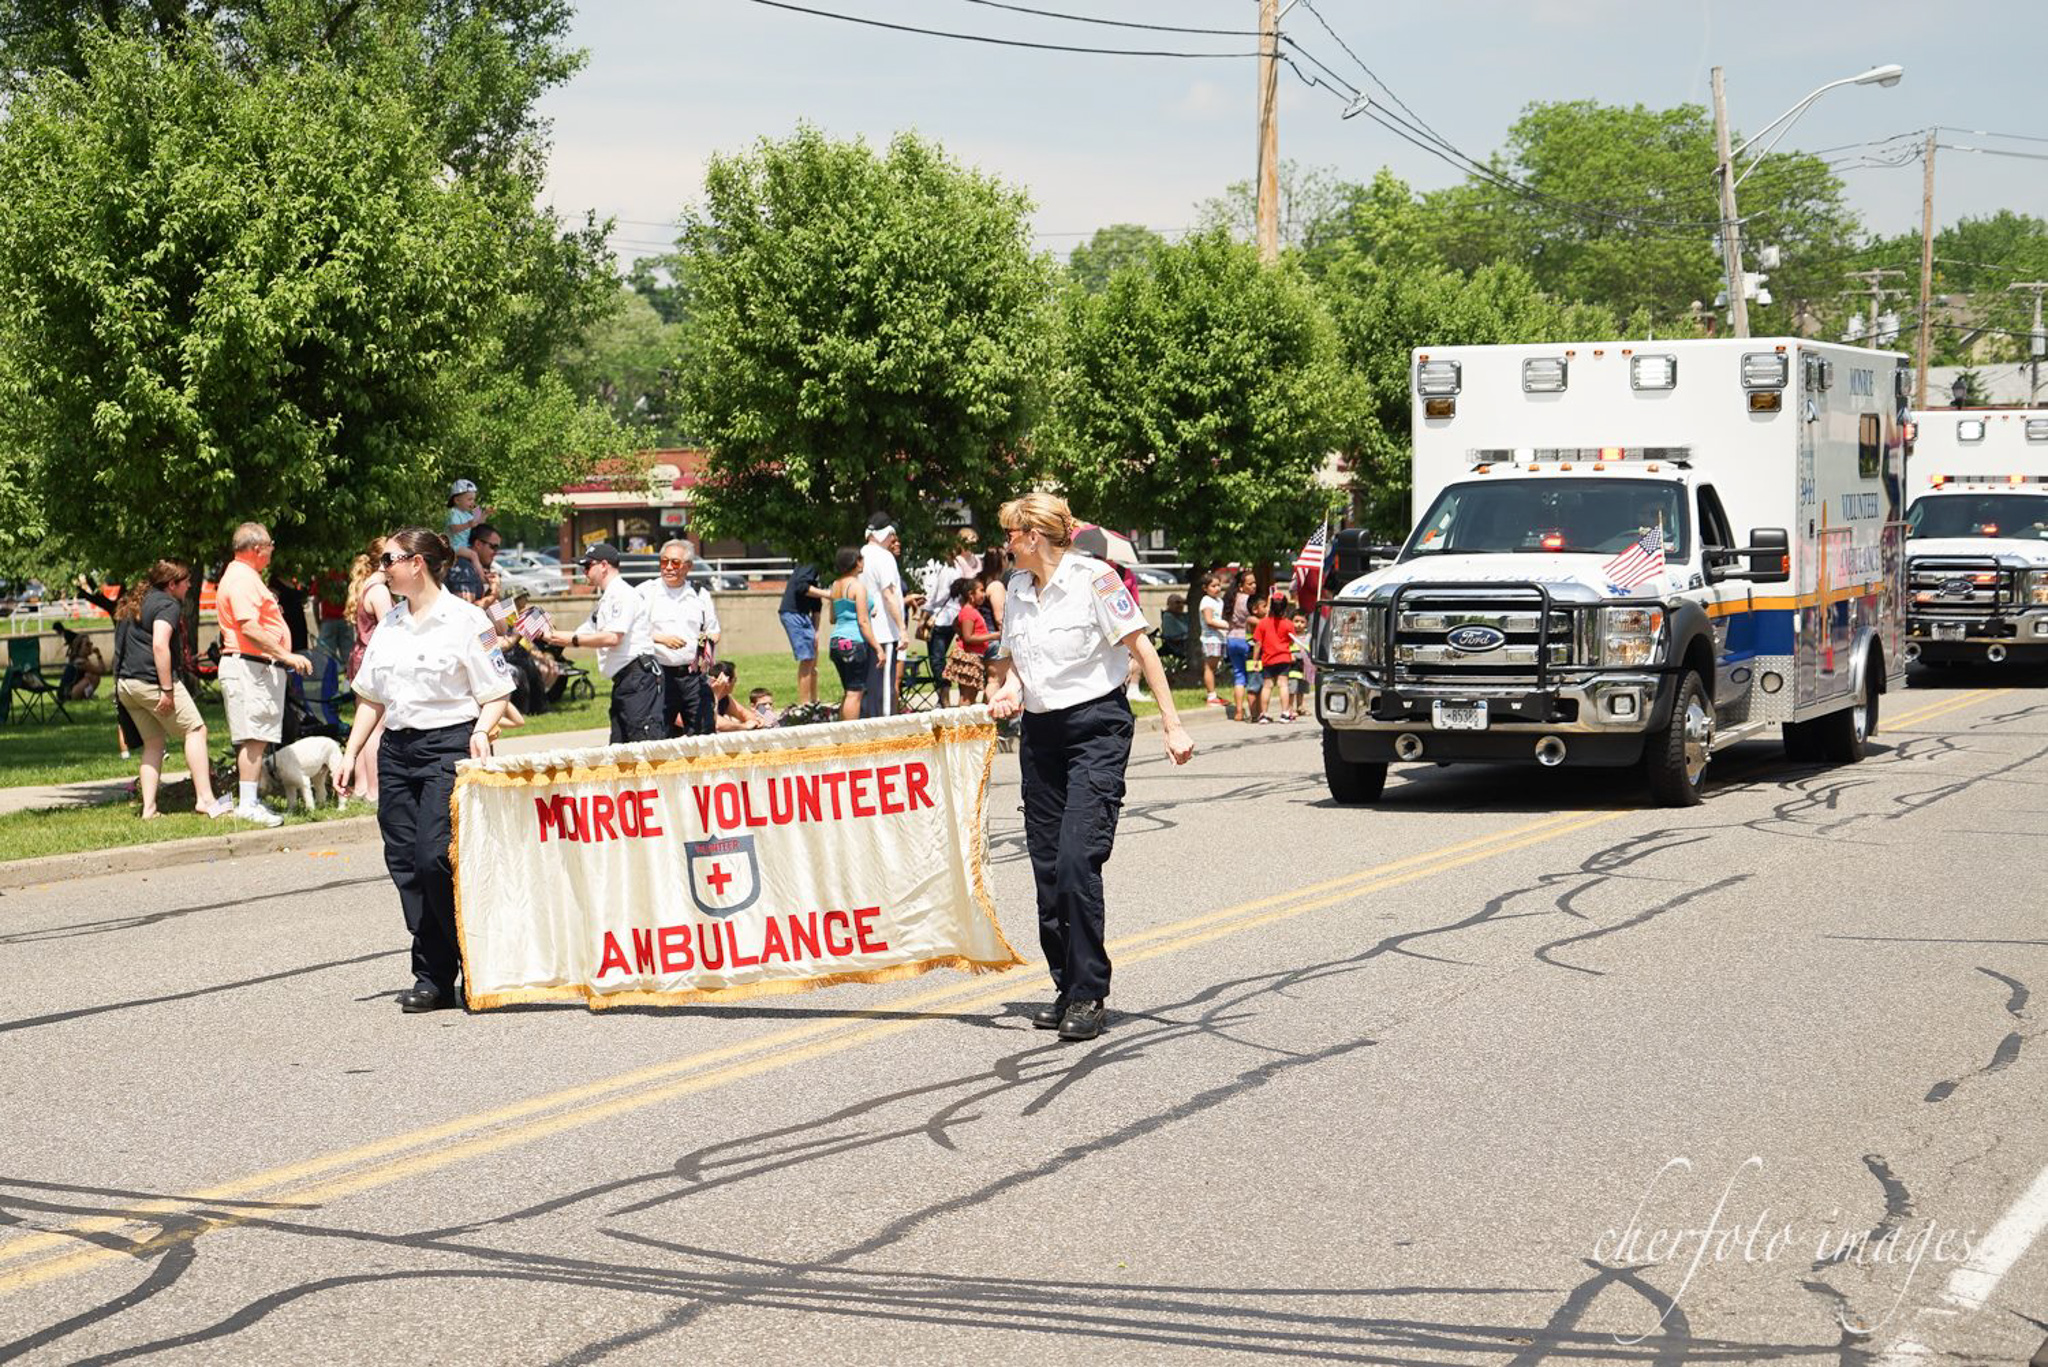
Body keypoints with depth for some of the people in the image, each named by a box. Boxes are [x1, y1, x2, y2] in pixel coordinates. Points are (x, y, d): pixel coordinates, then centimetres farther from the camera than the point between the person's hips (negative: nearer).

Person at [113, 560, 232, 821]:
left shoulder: (133, 605, 21)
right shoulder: (168, 604, -8)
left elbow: (122, 646, 25)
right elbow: (159, 646, -20)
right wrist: (167, 689, -20)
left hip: (124, 683, 9)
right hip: (151, 680, -9)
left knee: (153, 743, 15)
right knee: (195, 731, 0)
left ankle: (148, 808, 7)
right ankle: (205, 799, -7)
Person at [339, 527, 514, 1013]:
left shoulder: (465, 620, -3)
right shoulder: (390, 623, 16)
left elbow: (496, 694, -2)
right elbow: (371, 697, 20)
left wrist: (481, 731, -19)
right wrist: (351, 753, 14)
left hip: (448, 747, -7)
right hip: (396, 750, 7)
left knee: (435, 859, -16)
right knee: (405, 864, 1)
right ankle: (432, 977, 7)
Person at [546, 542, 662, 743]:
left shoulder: (622, 594, -9)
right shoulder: (605, 600, 22)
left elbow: (612, 638, -19)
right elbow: (585, 634, 28)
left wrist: (573, 639, -10)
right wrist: (549, 636, 18)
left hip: (638, 676, -10)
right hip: (622, 681, 10)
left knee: (648, 742, -18)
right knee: (619, 748, 8)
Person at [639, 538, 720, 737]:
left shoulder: (700, 595, 14)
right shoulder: (645, 592, 3)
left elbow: (714, 631, 21)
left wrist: (708, 644, -1)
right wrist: (661, 639, -14)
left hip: (693, 674, 3)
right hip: (660, 675, -3)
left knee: (703, 733, 2)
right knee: (658, 736, -5)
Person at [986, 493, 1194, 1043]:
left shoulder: (1092, 578, -9)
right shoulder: (1018, 587, 11)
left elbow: (1143, 650, -7)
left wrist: (1173, 726, -10)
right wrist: (1009, 690, 1)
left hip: (1097, 728, -7)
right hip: (1041, 733, 7)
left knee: (1077, 858, -17)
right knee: (1046, 867, 4)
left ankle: (1089, 994, -12)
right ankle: (1068, 988, 13)